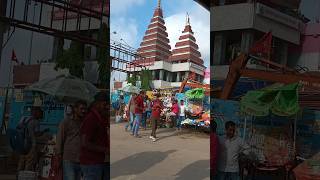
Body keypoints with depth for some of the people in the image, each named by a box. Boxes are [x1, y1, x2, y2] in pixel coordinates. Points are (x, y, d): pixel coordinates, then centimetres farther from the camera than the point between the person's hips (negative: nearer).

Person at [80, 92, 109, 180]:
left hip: (101, 162, 9)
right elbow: (85, 143, -20)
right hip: (91, 163, -9)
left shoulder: (104, 119, 12)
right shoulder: (90, 119, -15)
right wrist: (105, 150, -19)